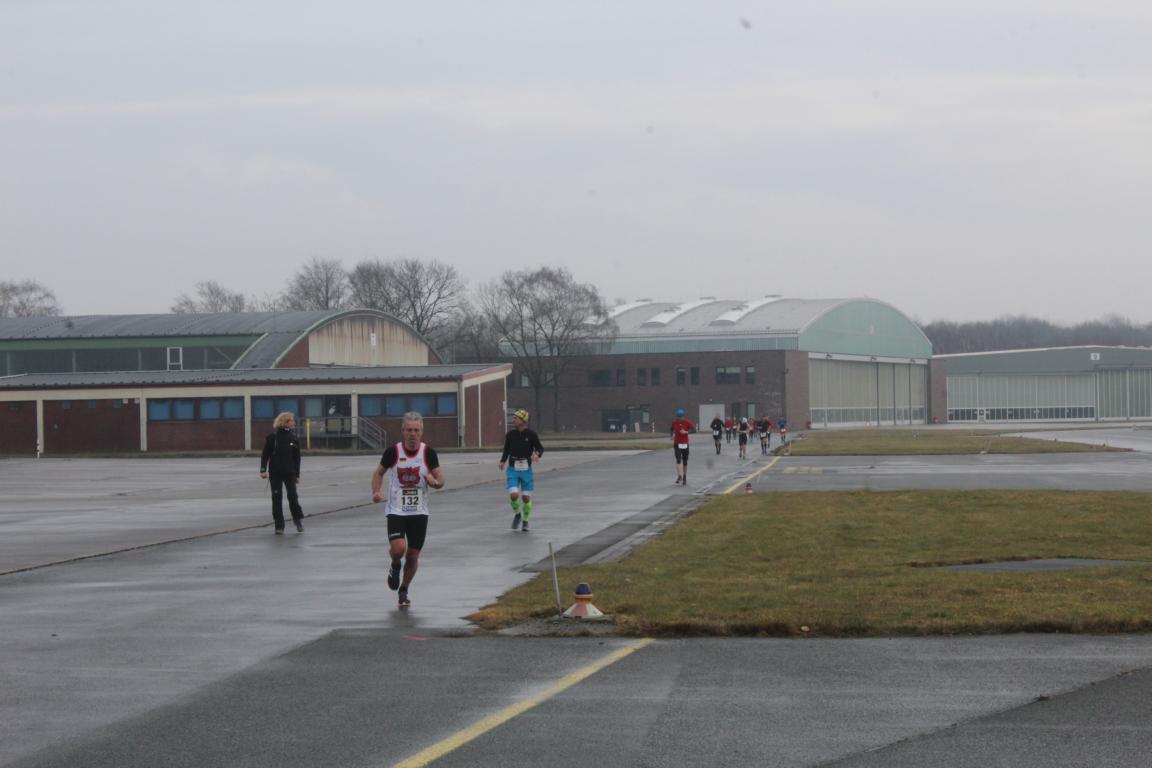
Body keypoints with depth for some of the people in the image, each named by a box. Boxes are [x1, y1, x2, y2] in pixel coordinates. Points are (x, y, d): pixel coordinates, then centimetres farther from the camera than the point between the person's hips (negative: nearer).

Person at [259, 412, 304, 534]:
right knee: (277, 499, 1)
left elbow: (297, 458, 9)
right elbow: (265, 454, -2)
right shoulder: (272, 437, -2)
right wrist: (263, 470, -11)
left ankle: (298, 520, 13)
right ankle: (279, 526, 6)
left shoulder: (293, 439, 5)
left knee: (293, 497, -7)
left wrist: (297, 475, 9)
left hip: (289, 473, 1)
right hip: (275, 473, -1)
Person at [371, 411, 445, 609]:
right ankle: (395, 566, 14)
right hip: (395, 510, -2)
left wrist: (434, 482, -28)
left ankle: (403, 591, 29)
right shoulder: (393, 451, -7)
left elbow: (440, 480, -4)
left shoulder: (428, 452, -6)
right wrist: (376, 491, -9)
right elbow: (379, 473, 8)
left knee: (413, 556, 6)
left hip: (419, 511, 2)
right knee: (398, 548, -23)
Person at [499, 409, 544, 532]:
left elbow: (540, 448, 0)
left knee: (526, 498, 1)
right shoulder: (510, 434, -2)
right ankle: (517, 514, 15)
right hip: (513, 470, 1)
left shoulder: (531, 434, -9)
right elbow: (506, 450, 9)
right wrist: (502, 462, -8)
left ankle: (525, 522, 26)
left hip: (526, 470, -1)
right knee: (513, 495, -15)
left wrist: (537, 454, -22)